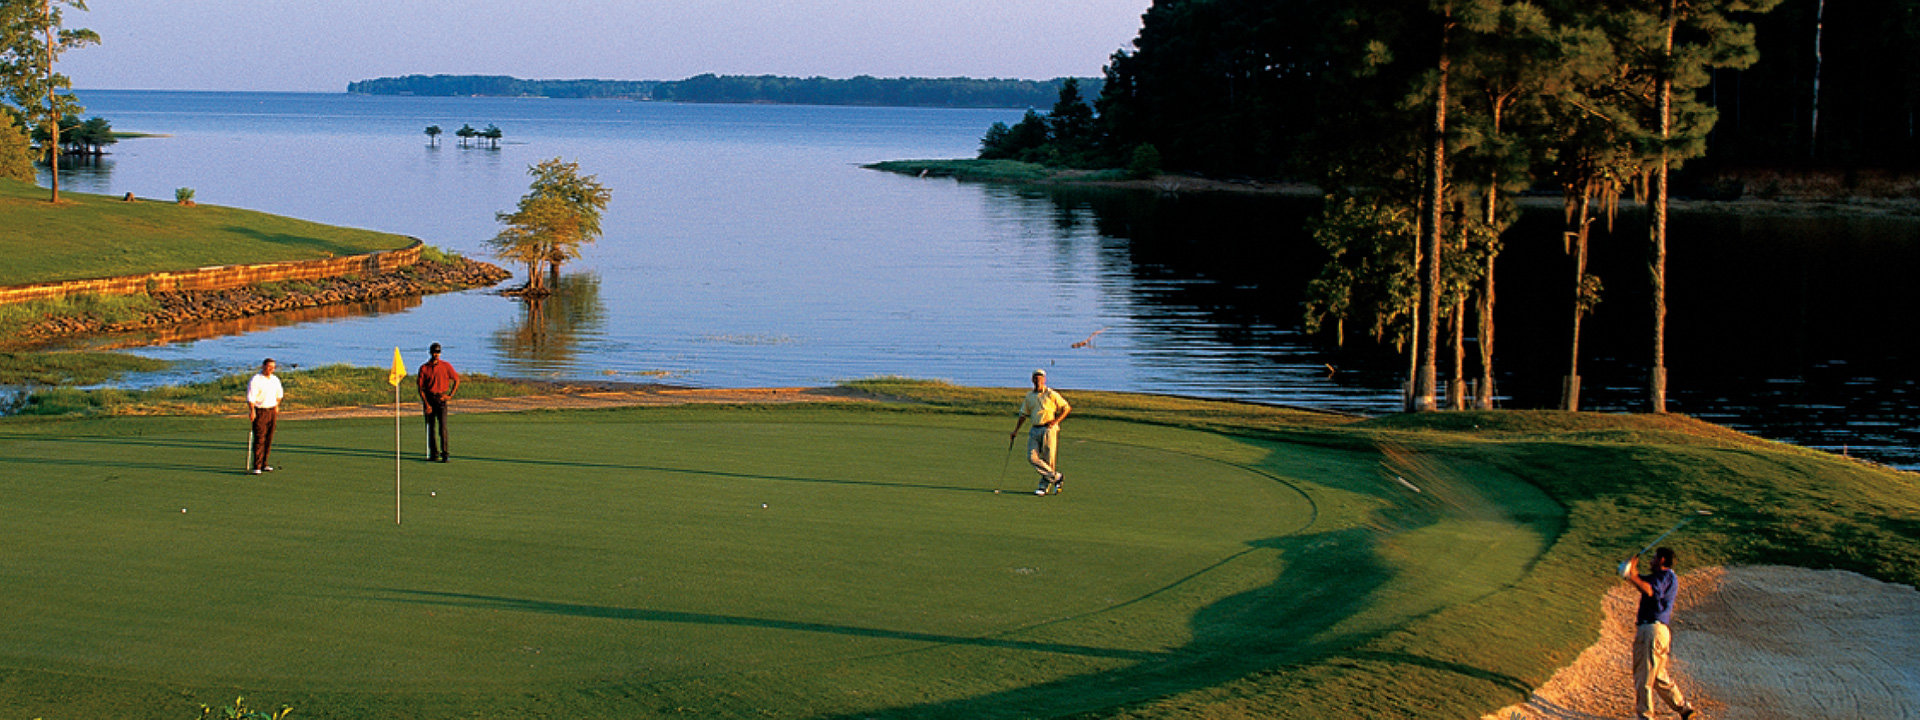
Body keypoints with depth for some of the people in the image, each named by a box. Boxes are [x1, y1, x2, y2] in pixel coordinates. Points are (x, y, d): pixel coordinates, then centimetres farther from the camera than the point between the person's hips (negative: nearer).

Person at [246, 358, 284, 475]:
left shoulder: (275, 380, 10)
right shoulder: (255, 380, -11)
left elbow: (279, 394, 29)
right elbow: (250, 397, -17)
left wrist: (276, 406, 23)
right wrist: (252, 411, -25)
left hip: (272, 411, 7)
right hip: (259, 411, -6)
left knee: (268, 440, 8)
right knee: (259, 440, -10)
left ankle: (264, 464, 16)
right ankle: (256, 467, -10)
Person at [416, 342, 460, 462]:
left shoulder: (446, 366, 2)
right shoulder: (424, 368, 3)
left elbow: (456, 380, 10)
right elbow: (421, 388, 2)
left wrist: (450, 395, 0)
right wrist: (426, 404, -8)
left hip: (441, 398, -2)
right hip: (428, 399, 2)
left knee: (443, 426, -12)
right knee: (431, 427, 5)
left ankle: (444, 454, -15)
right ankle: (434, 453, 12)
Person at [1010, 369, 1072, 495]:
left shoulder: (1051, 394, -2)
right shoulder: (1029, 396, 14)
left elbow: (1066, 408, 0)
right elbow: (1023, 414, 20)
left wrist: (1055, 421, -10)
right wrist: (1016, 430, 14)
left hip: (1048, 429, -5)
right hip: (1035, 430, 5)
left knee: (1048, 459, -3)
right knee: (1032, 458, -6)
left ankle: (1045, 486, 9)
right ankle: (1056, 477, 4)